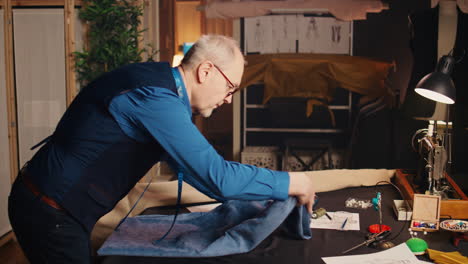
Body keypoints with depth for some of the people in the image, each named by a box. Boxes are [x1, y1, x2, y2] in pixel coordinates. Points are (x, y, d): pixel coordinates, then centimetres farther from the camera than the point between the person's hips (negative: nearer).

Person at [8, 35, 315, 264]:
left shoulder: (159, 82, 5)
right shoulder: (154, 97, -27)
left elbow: (200, 162, 19)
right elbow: (218, 178, -30)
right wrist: (292, 182, -18)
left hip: (56, 203, 9)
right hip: (50, 212, -9)